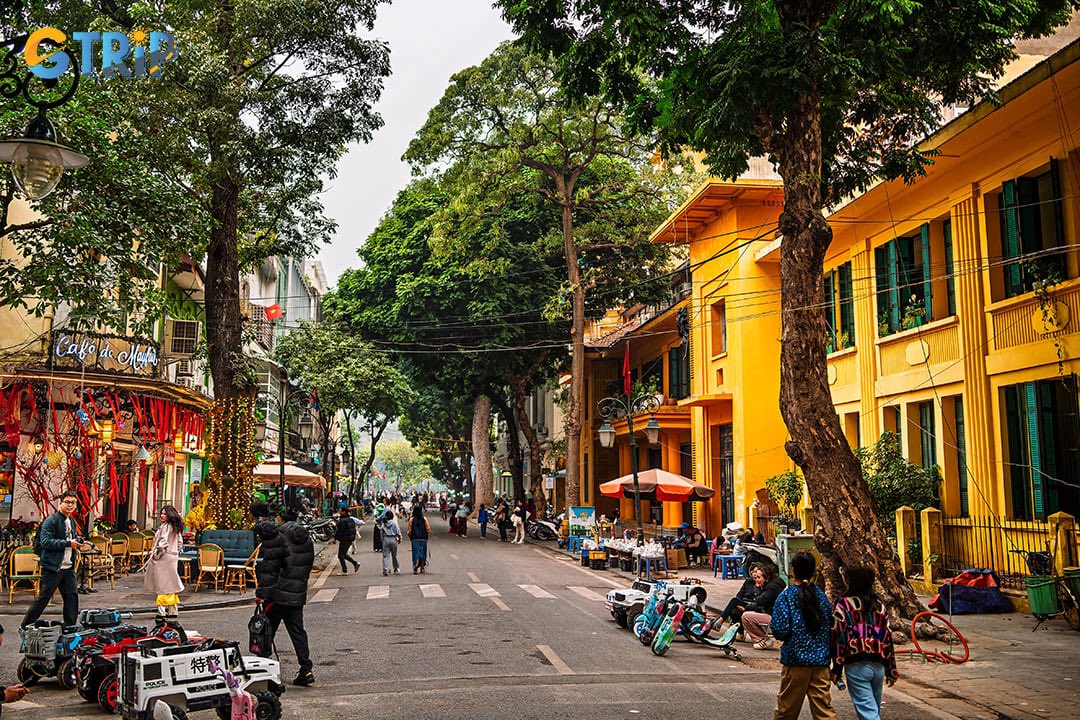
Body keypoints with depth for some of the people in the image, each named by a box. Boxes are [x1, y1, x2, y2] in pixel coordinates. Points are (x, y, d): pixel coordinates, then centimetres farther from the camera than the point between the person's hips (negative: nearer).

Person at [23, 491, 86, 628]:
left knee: (72, 596, 4)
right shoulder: (51, 521, -11)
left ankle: (70, 628, 11)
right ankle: (25, 627, 12)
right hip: (52, 567, -8)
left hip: (68, 567, 8)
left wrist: (78, 542, 7)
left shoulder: (71, 521, 15)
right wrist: (68, 543, -22)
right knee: (43, 598, -2)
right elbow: (45, 542, -21)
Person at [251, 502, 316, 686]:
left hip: (278, 593, -6)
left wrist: (261, 592, -16)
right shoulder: (306, 538, 9)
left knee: (267, 630, 7)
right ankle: (306, 669, 1)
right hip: (298, 594, 6)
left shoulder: (276, 536, -13)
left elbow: (269, 567, -17)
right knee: (297, 630, 9)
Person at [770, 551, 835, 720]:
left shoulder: (786, 596, -9)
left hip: (795, 660, -4)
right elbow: (829, 629, 10)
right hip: (821, 662, 4)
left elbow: (780, 630, -15)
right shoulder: (821, 596, 4)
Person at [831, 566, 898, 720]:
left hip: (856, 666, -5)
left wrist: (837, 669, -4)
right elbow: (887, 638, 10)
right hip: (878, 665, 5)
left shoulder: (843, 603, -5)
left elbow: (838, 637, -8)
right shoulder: (879, 605, 9)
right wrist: (891, 669, 16)